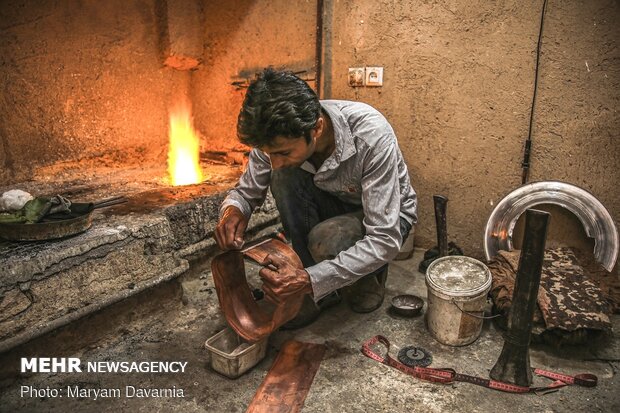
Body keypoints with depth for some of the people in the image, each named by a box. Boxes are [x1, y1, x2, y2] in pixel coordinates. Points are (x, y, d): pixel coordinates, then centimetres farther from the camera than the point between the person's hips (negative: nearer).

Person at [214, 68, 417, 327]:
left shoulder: (372, 136, -36)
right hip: (335, 204, 5)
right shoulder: (276, 135, -21)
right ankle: (319, 289, -11)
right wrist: (233, 209, -30)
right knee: (284, 176, -26)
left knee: (326, 240, -36)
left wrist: (309, 281, -42)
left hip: (386, 215, -4)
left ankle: (369, 277, 1)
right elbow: (246, 191, -5)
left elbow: (386, 242, -35)